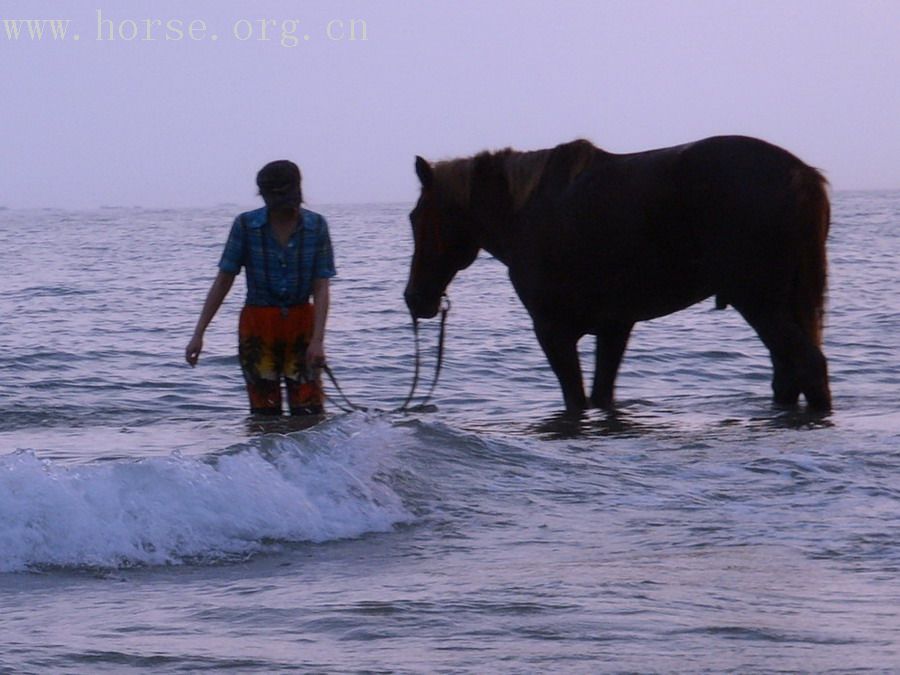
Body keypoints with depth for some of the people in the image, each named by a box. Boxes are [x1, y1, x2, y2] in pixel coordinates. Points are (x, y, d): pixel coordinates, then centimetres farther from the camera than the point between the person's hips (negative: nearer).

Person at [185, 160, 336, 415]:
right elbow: (223, 281, 0)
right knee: (264, 413, 1)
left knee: (309, 413, -8)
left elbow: (321, 288, -5)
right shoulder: (246, 225, -5)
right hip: (257, 326, 0)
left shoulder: (315, 226, -3)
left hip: (301, 325, 0)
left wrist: (317, 339, -17)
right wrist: (198, 334, -3)